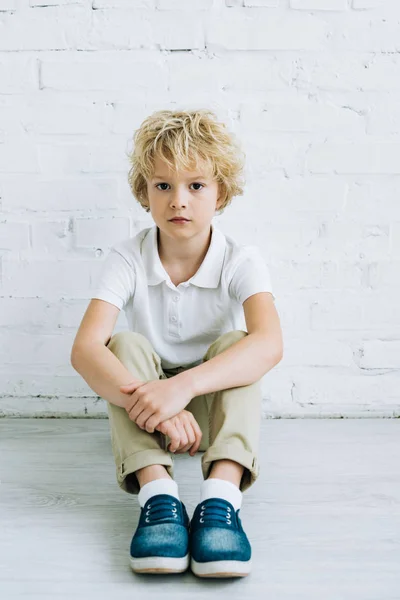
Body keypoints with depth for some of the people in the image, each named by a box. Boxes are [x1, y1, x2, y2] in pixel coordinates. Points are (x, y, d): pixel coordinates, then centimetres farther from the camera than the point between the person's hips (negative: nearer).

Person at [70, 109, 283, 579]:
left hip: (214, 403, 0)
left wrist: (182, 385, -52)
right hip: (146, 410, 1)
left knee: (234, 342, -29)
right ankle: (157, 492, -41)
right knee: (126, 344, -27)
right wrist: (145, 402, -48)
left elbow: (269, 344, -36)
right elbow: (85, 349, -29)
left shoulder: (241, 262, -16)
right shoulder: (127, 260, -14)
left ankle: (221, 495, -44)